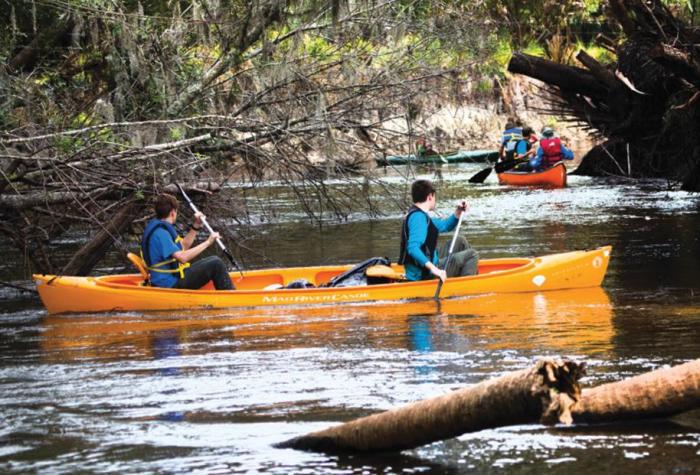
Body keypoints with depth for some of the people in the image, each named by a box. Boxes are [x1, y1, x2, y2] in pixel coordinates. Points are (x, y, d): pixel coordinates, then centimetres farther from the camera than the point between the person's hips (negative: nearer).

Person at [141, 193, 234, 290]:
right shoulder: (160, 233, -22)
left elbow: (183, 246, 22)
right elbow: (182, 257, -30)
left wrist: (196, 226, 13)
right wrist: (208, 242, -26)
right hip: (170, 285, -11)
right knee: (216, 263, -12)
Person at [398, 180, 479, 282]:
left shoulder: (416, 214, 14)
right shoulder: (418, 217, -20)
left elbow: (445, 226, 28)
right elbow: (413, 248, -34)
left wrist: (458, 212, 10)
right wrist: (433, 269, -41)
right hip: (425, 275, -11)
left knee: (460, 242, 23)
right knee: (471, 255, -4)